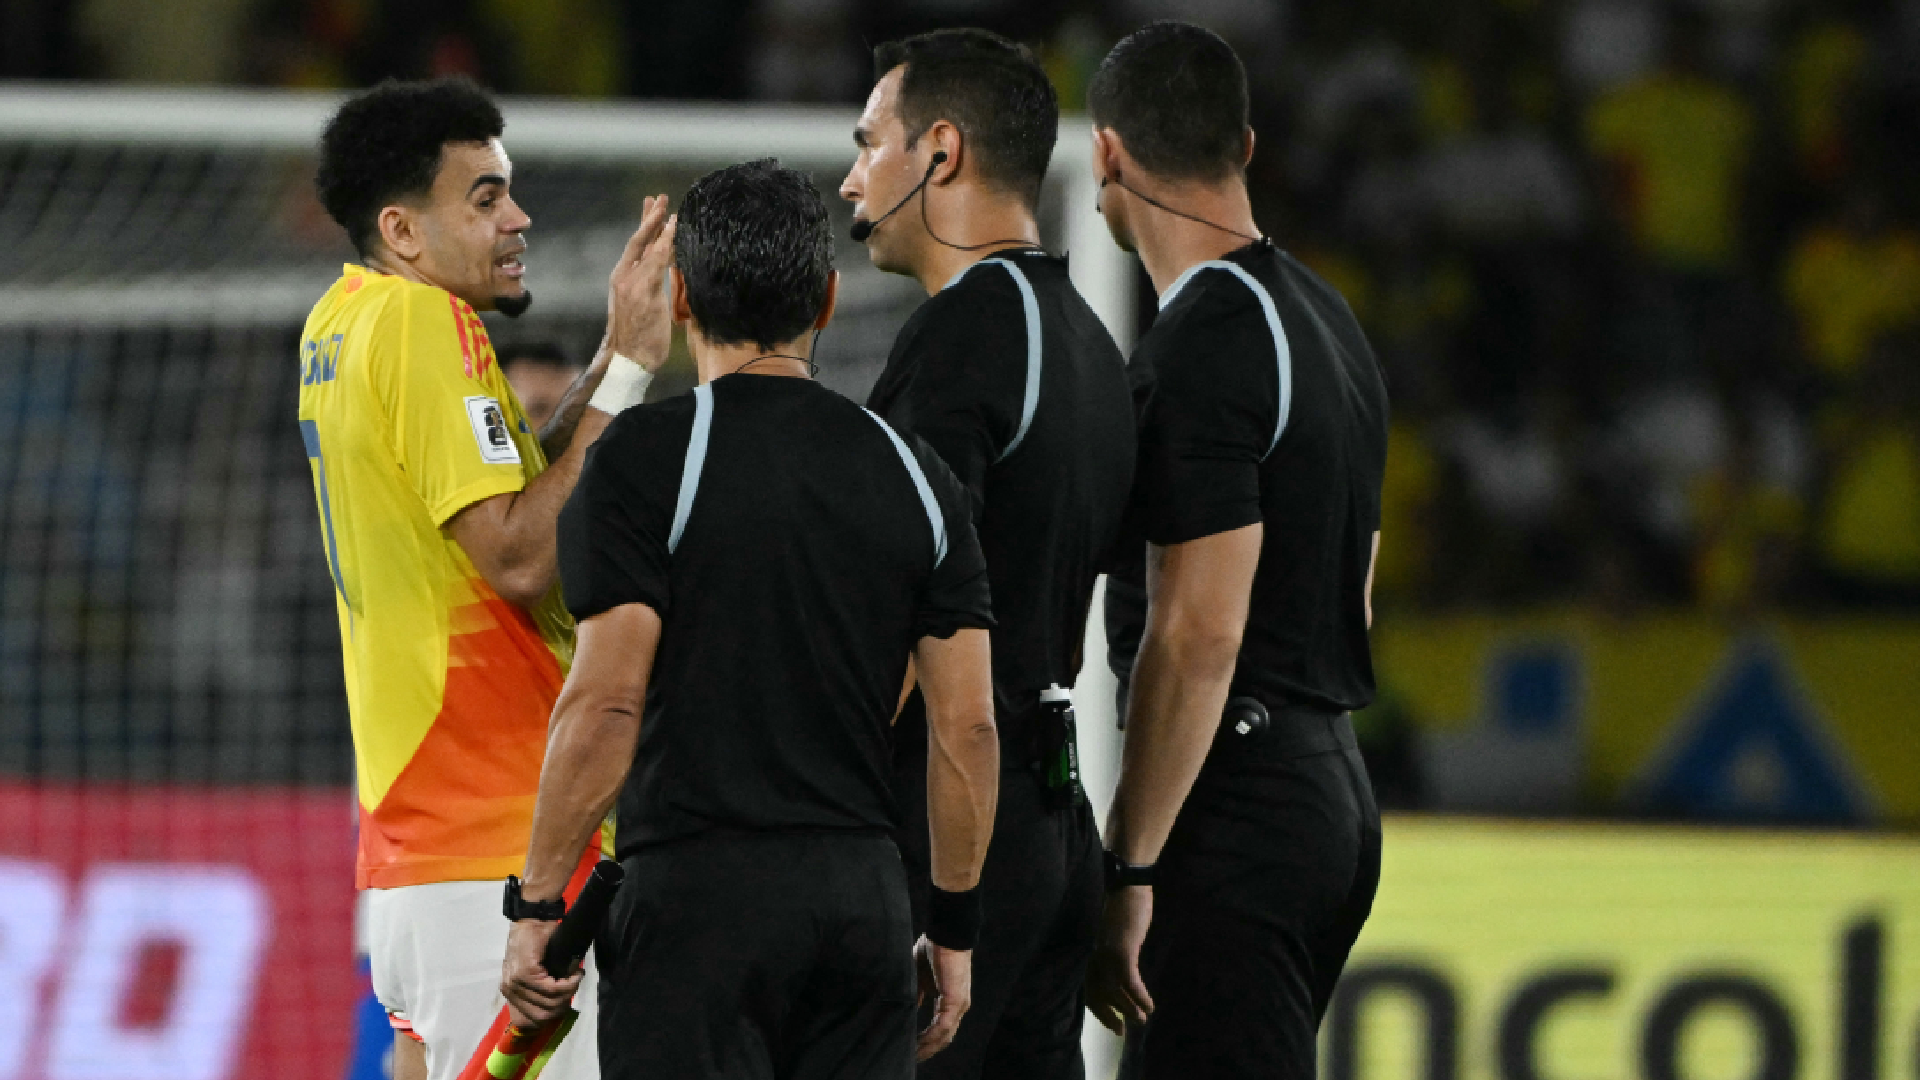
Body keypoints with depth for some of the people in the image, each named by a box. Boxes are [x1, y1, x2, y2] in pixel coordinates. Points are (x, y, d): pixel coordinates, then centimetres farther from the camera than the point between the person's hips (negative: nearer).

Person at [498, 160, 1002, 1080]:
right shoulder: (914, 473, 8)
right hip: (865, 893, 5)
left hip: (696, 898, -4)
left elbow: (606, 702, -11)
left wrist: (538, 904, -6)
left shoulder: (644, 458, -5)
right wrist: (955, 926, 14)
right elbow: (967, 725, 6)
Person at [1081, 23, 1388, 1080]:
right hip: (1330, 784, 10)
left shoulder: (1200, 349, -15)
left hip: (1234, 801, -10)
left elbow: (1198, 636, -21)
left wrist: (1128, 873, -19)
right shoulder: (1326, 320, 16)